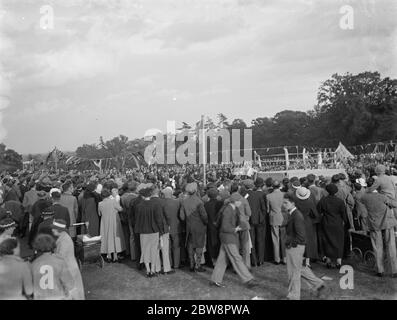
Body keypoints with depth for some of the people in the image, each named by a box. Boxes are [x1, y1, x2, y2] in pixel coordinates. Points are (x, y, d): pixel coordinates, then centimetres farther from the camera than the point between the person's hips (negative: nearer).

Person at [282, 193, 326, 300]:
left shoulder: (297, 216, -23)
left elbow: (301, 235, -26)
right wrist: (289, 240, 10)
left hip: (295, 247, -9)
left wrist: (291, 244, -17)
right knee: (301, 269, 22)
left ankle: (293, 296, 20)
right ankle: (318, 284, 34)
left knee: (294, 272, 5)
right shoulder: (293, 214, 7)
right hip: (295, 247, 9)